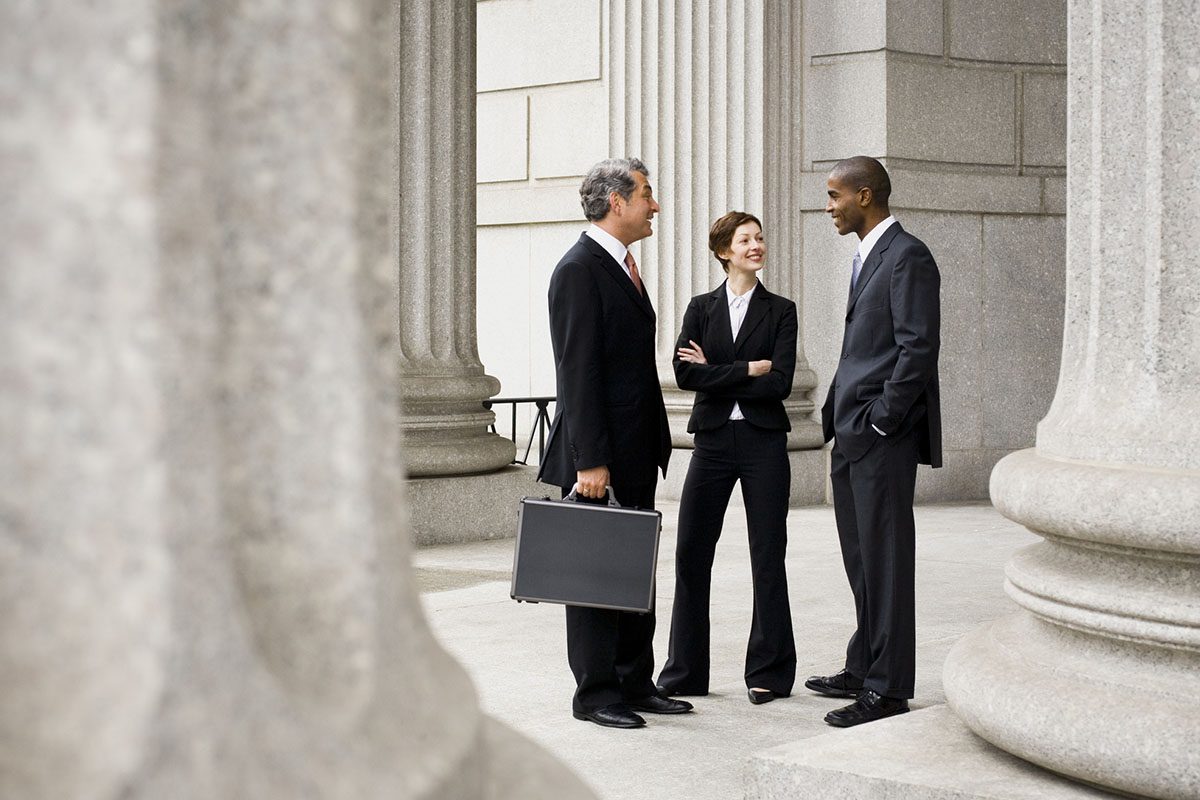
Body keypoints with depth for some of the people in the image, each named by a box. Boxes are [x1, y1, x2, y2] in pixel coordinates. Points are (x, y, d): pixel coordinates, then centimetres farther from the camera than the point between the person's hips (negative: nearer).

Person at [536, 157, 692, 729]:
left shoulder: (623, 266, 16)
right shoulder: (579, 270, -13)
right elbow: (577, 372, -19)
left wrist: (655, 444, 17)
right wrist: (589, 461, -22)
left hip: (635, 455, 9)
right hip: (598, 455, -9)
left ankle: (635, 683, 21)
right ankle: (595, 693, 6)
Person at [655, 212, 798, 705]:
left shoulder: (780, 311, 3)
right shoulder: (701, 308, 8)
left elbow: (780, 383, -9)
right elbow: (684, 372, -7)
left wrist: (716, 373, -7)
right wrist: (750, 369, -11)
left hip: (763, 442, -1)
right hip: (712, 439, 2)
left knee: (768, 557, 2)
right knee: (691, 553, 1)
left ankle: (768, 673, 11)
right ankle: (684, 671, 11)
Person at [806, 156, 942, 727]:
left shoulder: (907, 257, -11)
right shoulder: (866, 257, 19)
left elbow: (918, 349, -18)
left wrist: (881, 419, -18)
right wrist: (839, 414, 14)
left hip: (883, 437, -10)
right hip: (853, 434, 10)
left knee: (884, 558, -5)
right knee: (861, 558, 15)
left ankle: (887, 689, -1)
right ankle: (864, 670, 24)